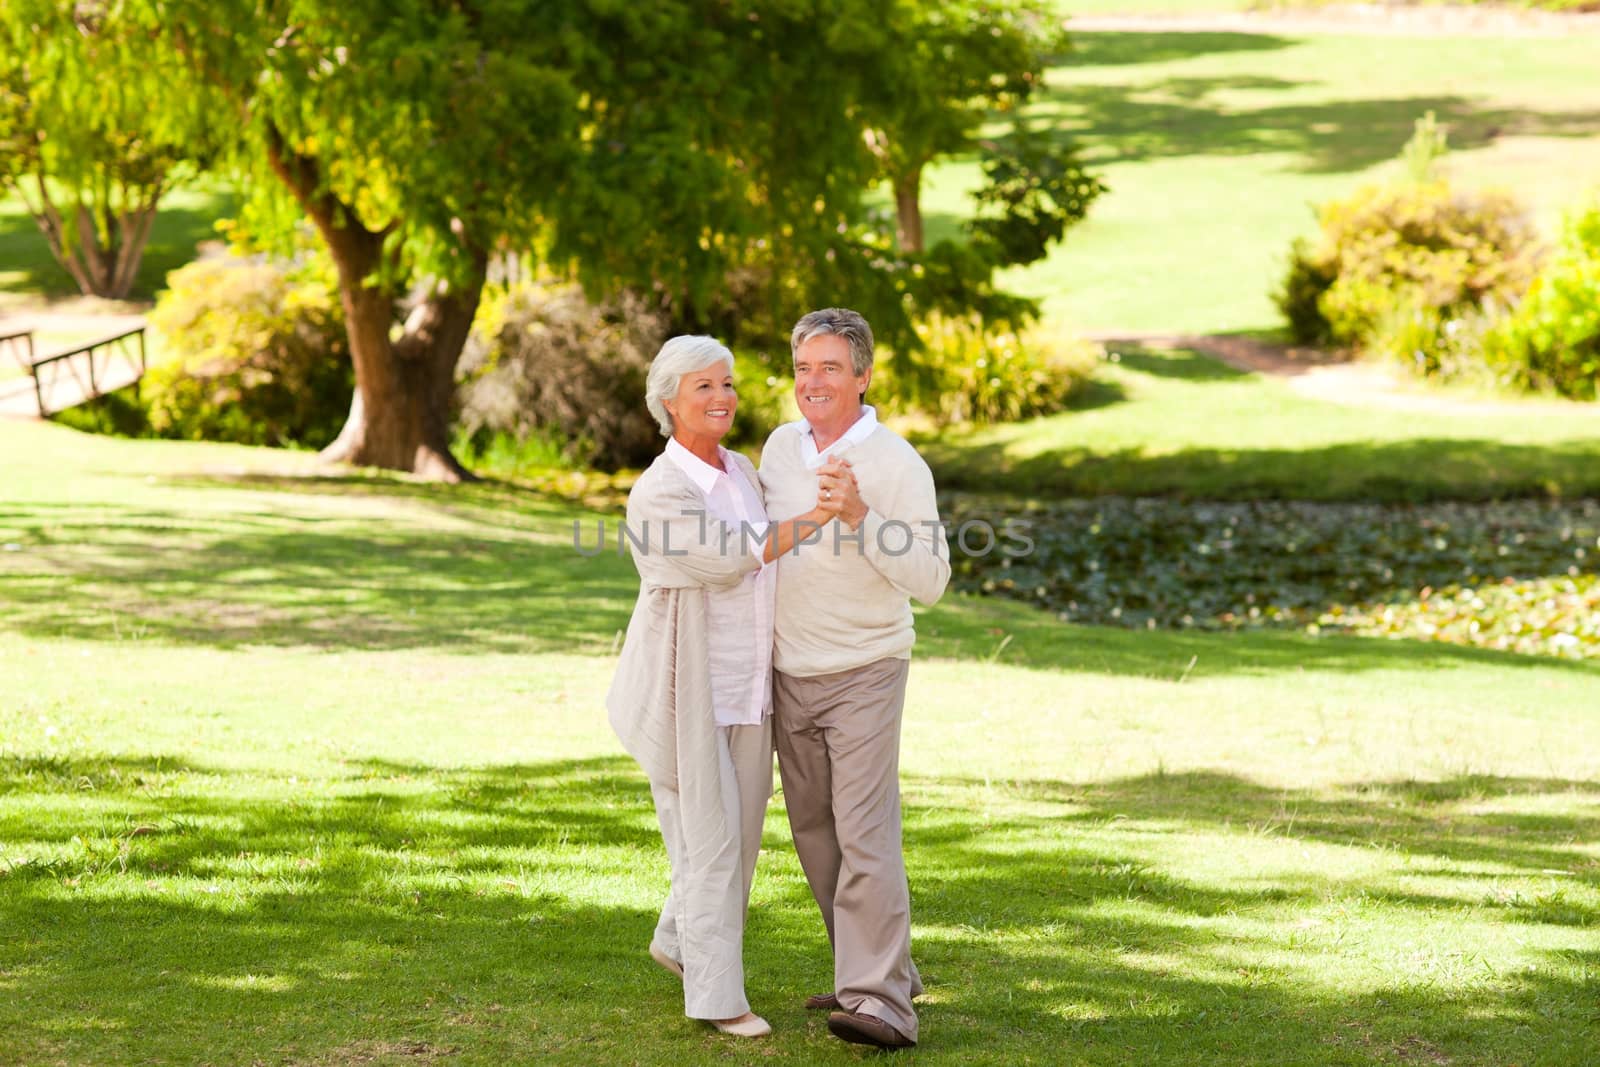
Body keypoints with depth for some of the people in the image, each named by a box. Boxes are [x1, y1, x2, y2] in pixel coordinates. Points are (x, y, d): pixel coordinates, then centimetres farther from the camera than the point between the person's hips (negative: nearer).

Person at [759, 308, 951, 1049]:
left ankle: (881, 1003, -18)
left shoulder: (897, 464, -13)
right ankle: (879, 969, 24)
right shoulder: (781, 446, 4)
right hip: (788, 674, 7)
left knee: (864, 834, -14)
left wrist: (858, 517, -29)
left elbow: (930, 580, -19)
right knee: (815, 834, 12)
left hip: (863, 674, -7)